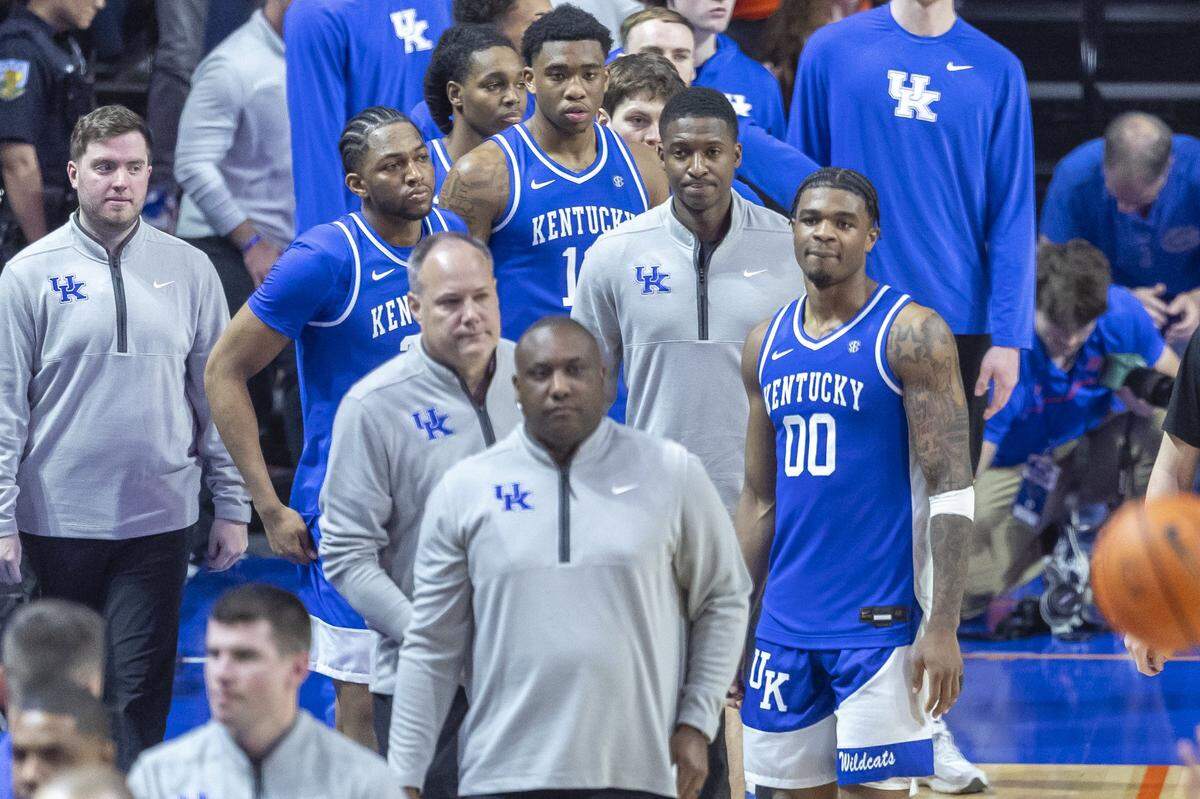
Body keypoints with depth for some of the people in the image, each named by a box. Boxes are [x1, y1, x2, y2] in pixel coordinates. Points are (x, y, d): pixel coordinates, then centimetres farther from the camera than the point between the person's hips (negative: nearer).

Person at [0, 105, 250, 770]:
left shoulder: (189, 270, 5)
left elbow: (219, 393, 9)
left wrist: (232, 506, 6)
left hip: (159, 516, 1)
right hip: (59, 517, -1)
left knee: (140, 687, -2)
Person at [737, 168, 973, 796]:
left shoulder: (911, 333, -7)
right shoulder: (766, 344, 11)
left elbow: (951, 490, -11)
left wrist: (943, 627, -18)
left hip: (881, 621, -6)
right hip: (786, 621, 6)